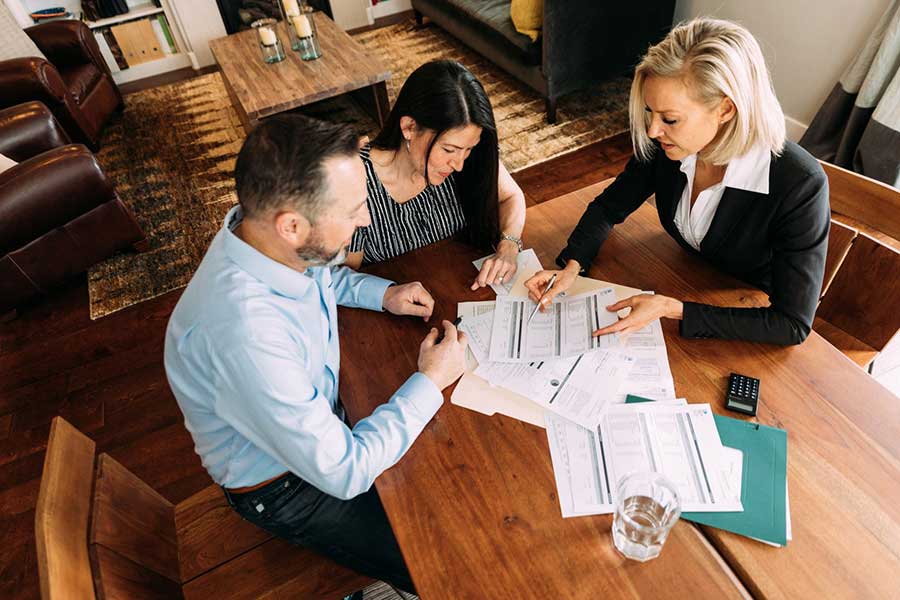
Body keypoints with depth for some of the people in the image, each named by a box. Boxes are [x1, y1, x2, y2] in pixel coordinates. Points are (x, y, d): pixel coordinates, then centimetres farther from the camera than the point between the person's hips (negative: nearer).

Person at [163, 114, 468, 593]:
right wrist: (430, 383, -22)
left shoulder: (269, 235, -17)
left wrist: (383, 293, -8)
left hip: (317, 412, 7)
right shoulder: (244, 336, -41)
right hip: (284, 486, -7)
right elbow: (343, 472, -31)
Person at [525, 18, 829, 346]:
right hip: (691, 289, 4)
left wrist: (671, 309, -35)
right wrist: (571, 266, -19)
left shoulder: (800, 185, -31)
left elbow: (793, 325, -27)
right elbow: (609, 207, -2)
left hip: (755, 326, -3)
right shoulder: (662, 147, -18)